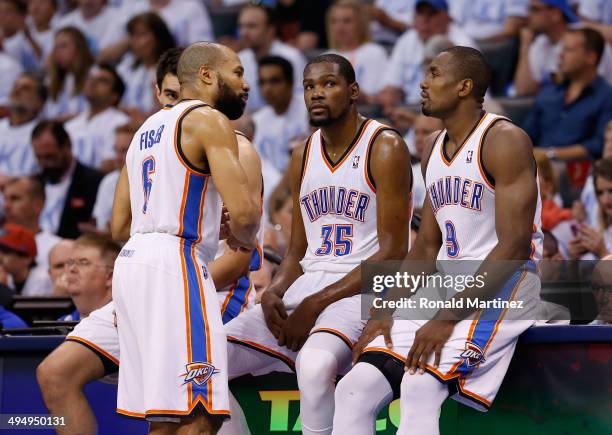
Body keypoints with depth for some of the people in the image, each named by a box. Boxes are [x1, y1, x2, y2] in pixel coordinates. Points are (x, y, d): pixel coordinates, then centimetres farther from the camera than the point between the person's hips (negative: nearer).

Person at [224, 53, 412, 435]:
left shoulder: (385, 148, -7)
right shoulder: (303, 158, 15)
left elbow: (393, 253, -13)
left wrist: (317, 304, -16)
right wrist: (273, 293, -4)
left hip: (361, 290, -7)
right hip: (304, 289, 7)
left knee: (315, 364, -39)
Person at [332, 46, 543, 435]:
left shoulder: (504, 141, -11)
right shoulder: (435, 150, 16)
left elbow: (514, 246, -18)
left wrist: (448, 317, -22)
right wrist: (386, 310, 3)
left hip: (499, 287, -8)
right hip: (445, 285, 8)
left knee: (420, 387, -31)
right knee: (353, 391, -9)